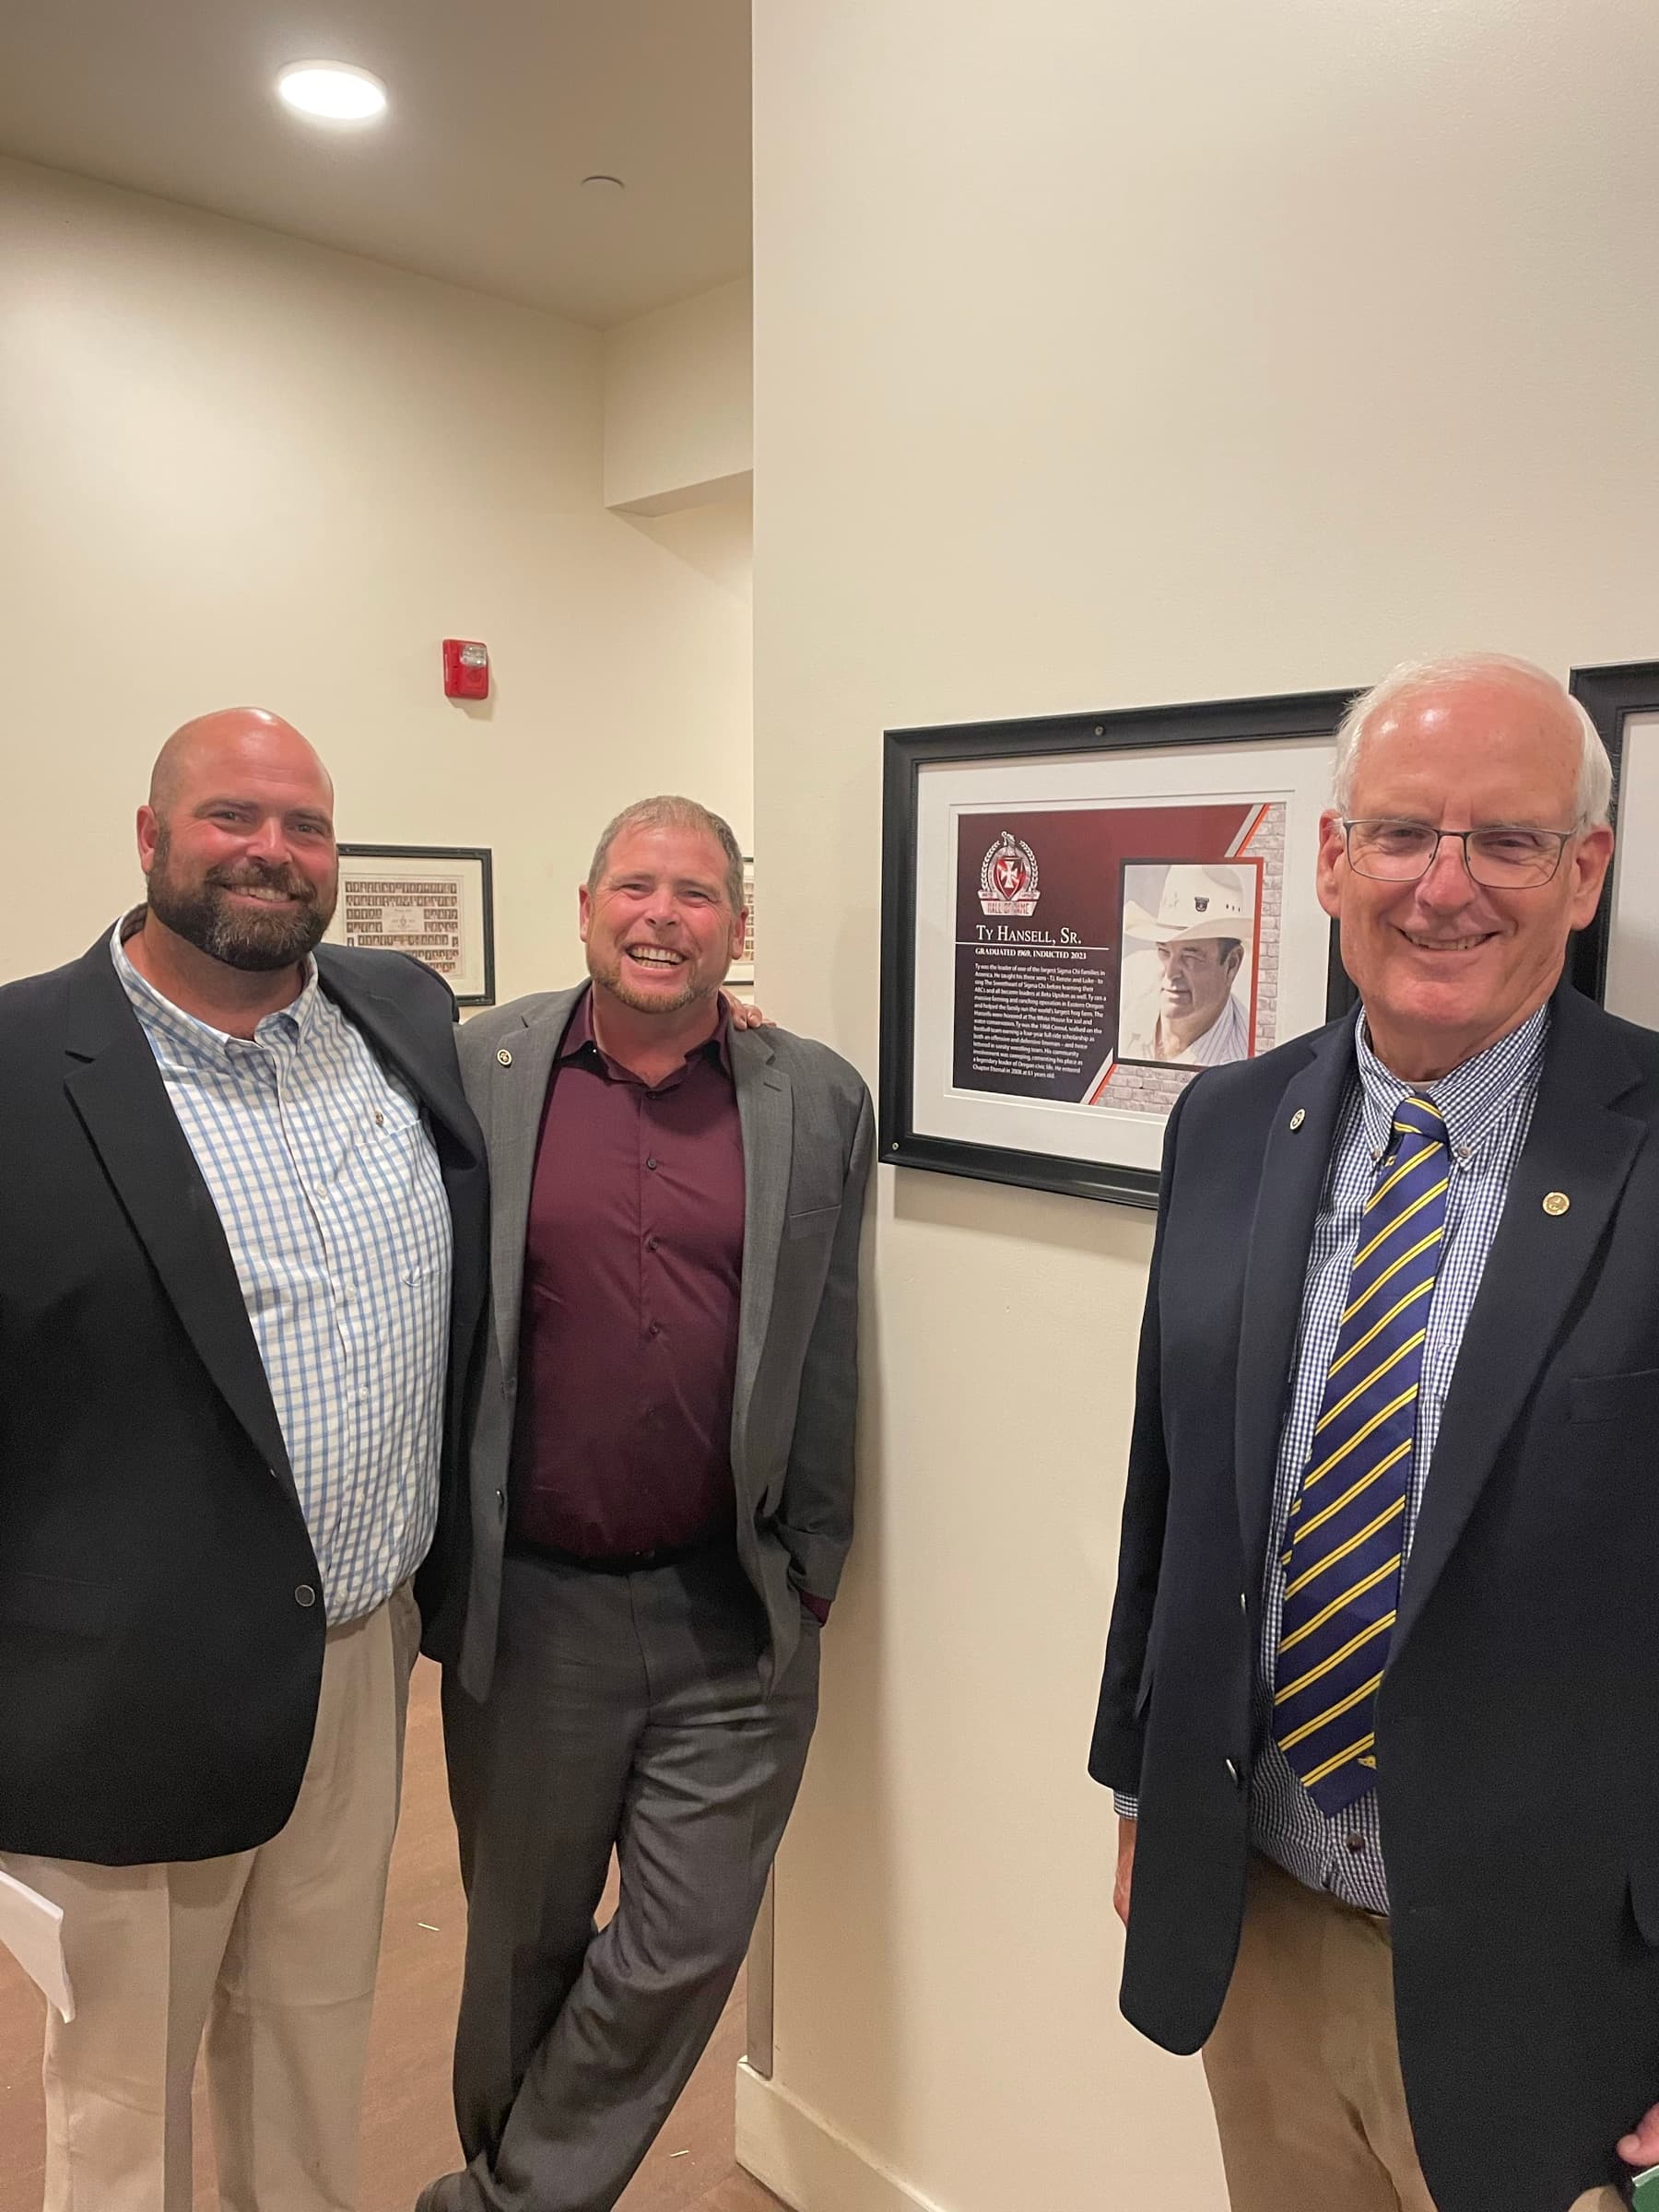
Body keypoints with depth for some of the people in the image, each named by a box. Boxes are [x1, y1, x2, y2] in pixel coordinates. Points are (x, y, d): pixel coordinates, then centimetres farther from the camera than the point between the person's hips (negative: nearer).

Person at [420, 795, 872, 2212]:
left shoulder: (820, 1101, -1)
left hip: (733, 1618, 1)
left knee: (689, 1948, 10)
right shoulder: (480, 1071, -2)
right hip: (530, 1605, 0)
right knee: (523, 1947, 20)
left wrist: (812, 1565, 2)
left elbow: (828, 1354, 2)